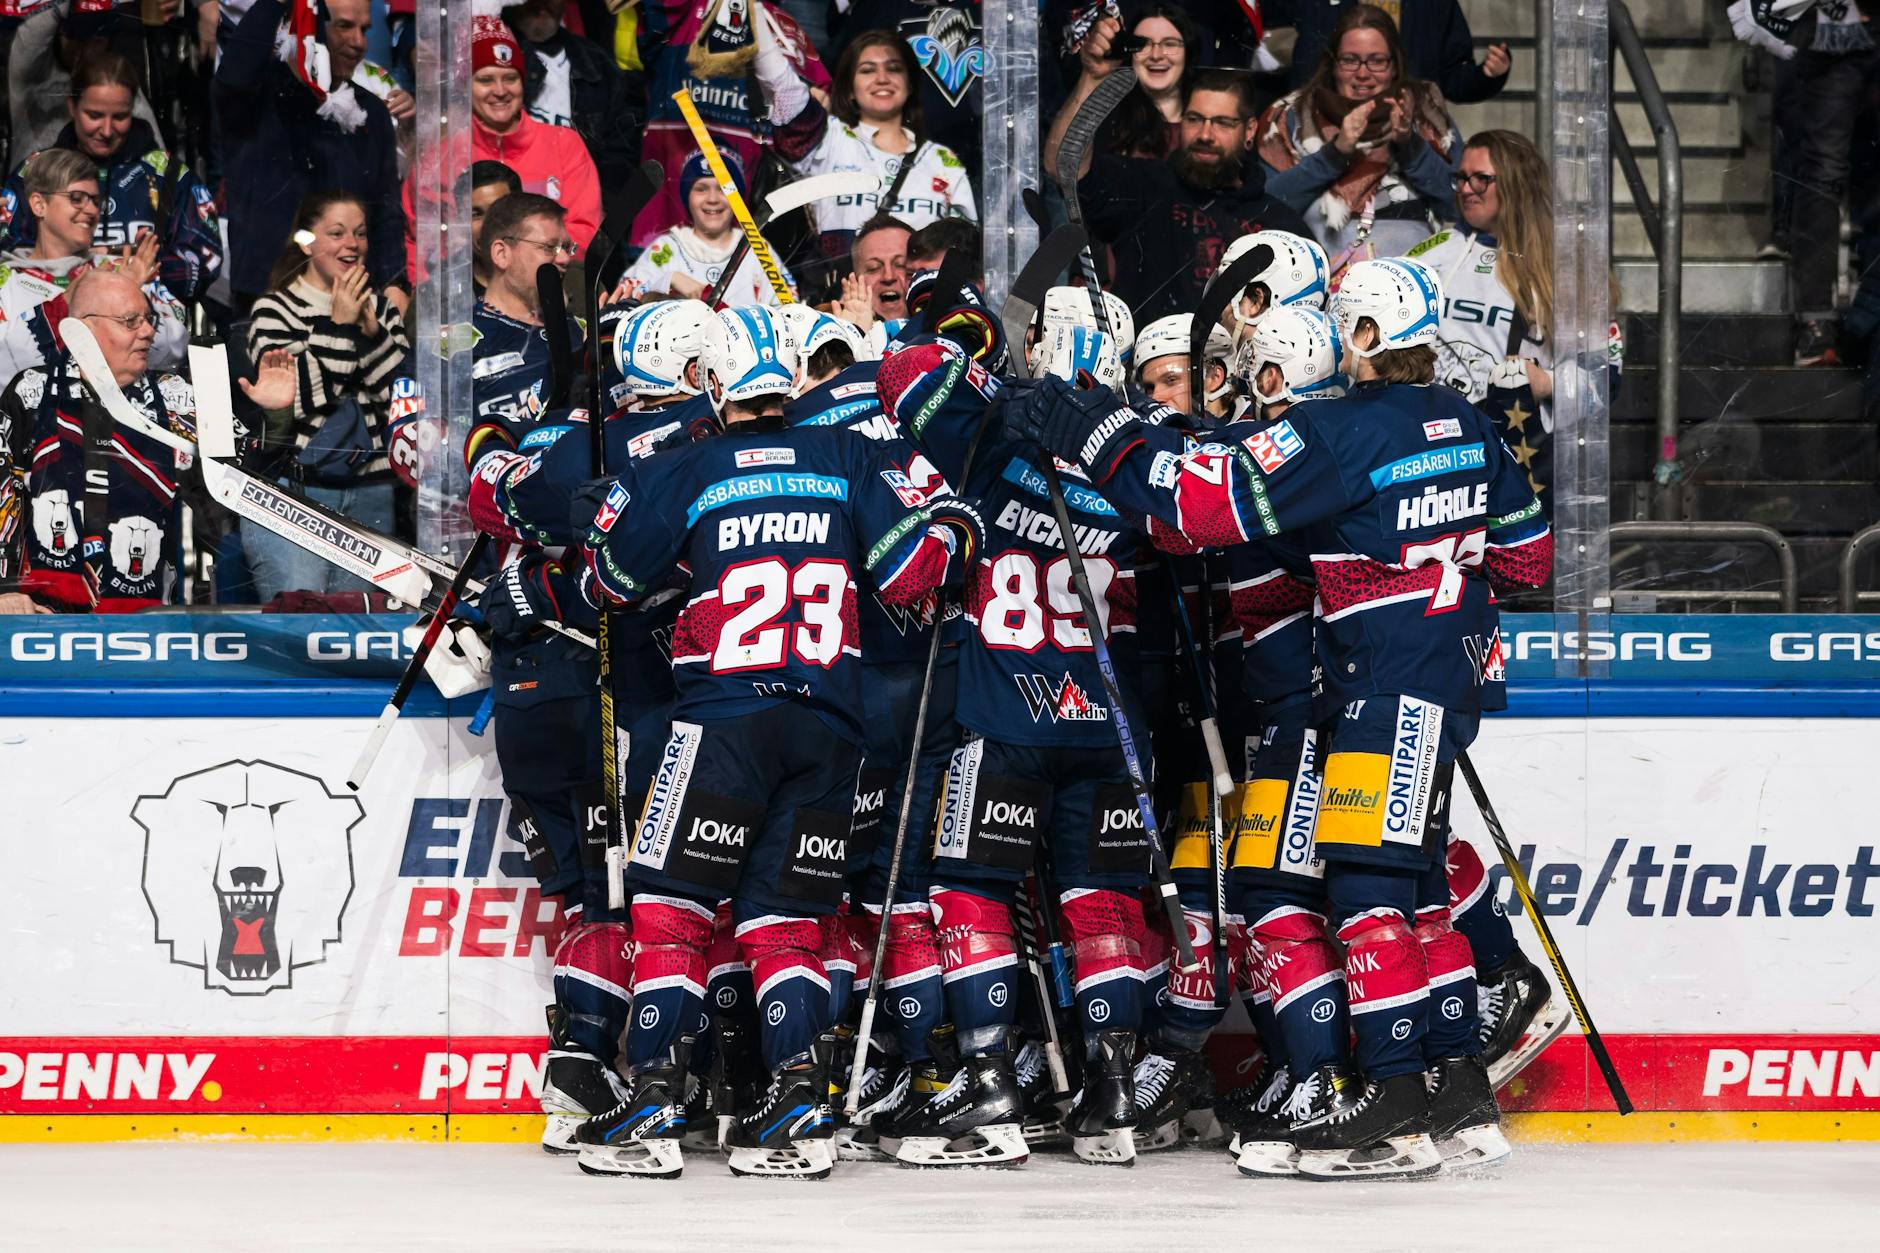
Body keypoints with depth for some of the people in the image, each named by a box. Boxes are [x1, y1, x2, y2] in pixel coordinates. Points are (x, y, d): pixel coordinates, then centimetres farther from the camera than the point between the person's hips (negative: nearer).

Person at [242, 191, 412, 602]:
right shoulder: (275, 310, 1)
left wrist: (371, 331, -8)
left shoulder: (382, 309, 13)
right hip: (292, 493, -4)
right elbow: (292, 401, -12)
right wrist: (339, 325, -11)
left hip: (370, 499, 4)